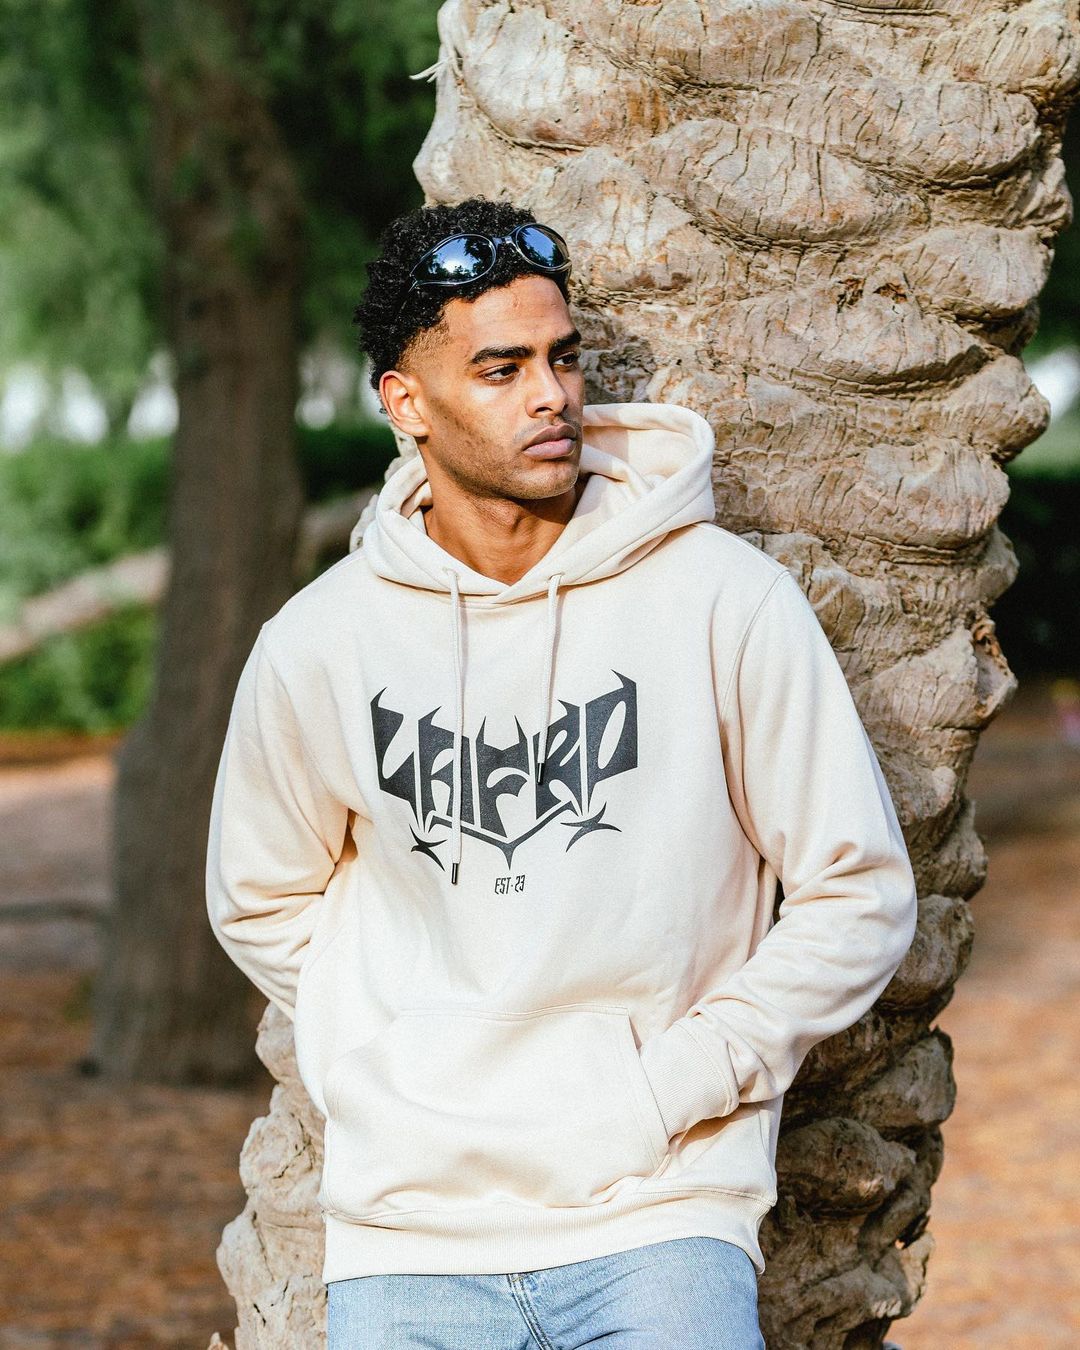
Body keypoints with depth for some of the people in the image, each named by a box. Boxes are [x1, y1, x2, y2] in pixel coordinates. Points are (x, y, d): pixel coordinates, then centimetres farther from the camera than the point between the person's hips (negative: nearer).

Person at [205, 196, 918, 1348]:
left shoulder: (726, 600, -4)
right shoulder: (318, 645, 2)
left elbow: (858, 897, 0)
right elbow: (262, 903, 18)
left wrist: (677, 1082, -5)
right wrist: (381, 1075, 5)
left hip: (656, 1211, -2)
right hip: (409, 1229, 2)